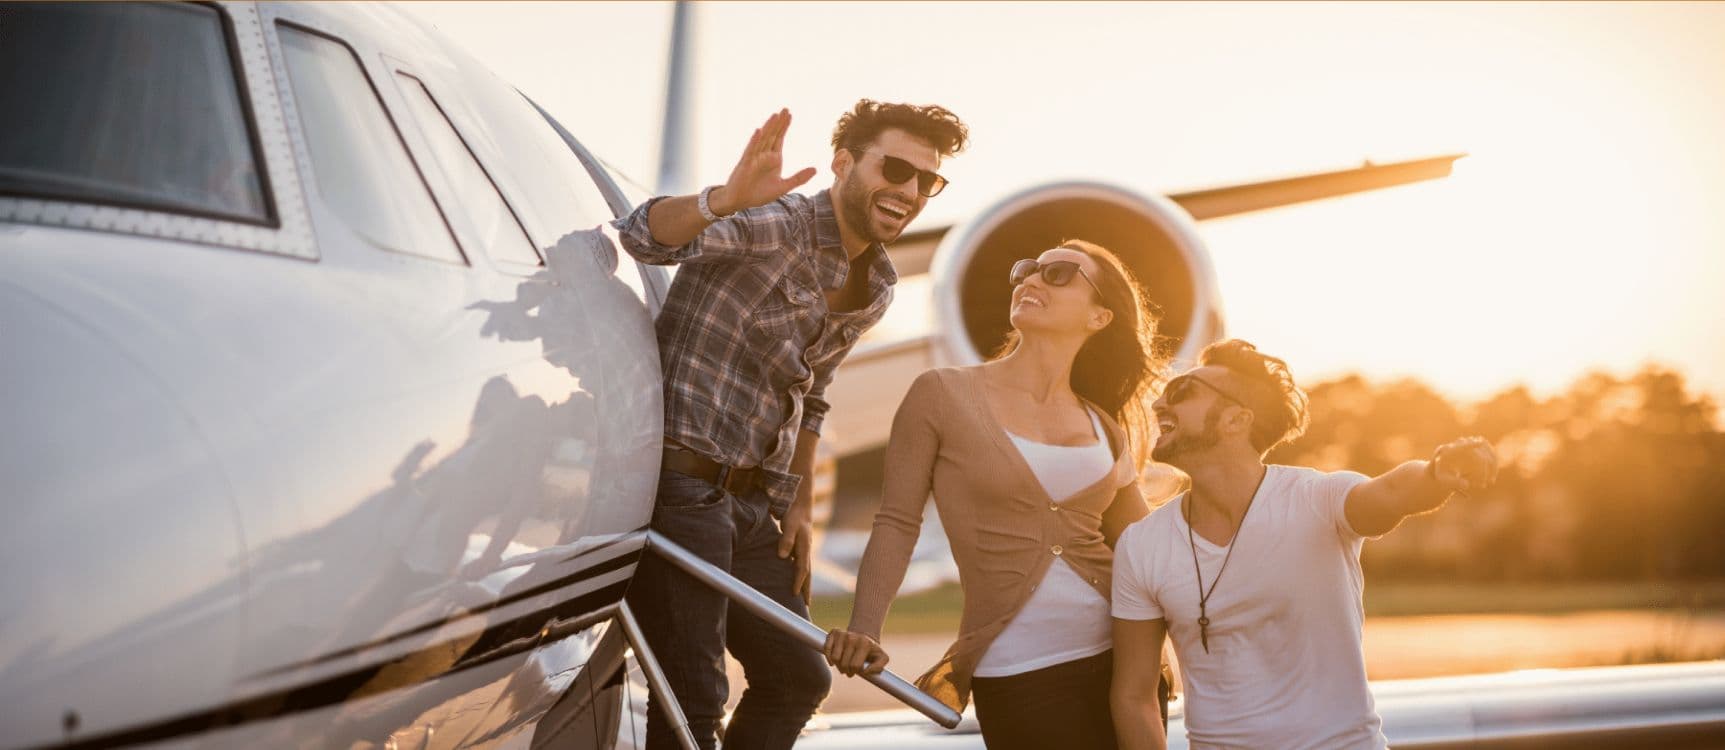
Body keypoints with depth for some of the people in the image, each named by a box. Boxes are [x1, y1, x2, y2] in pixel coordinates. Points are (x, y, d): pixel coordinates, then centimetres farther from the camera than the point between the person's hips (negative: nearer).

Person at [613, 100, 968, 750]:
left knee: (798, 677, 14)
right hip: (680, 484, -9)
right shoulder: (776, 222, -13)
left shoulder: (876, 290, 12)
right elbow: (643, 235, -30)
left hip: (753, 501, 9)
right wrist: (726, 201, -49)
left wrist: (798, 507, 14)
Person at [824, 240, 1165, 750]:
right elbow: (896, 523, -5)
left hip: (1120, 656, 4)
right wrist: (865, 631, -17)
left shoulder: (1104, 427, 10)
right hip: (1016, 672, -4)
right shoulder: (943, 395, -1)